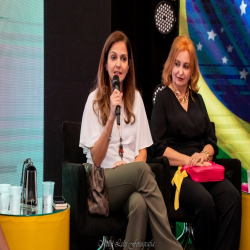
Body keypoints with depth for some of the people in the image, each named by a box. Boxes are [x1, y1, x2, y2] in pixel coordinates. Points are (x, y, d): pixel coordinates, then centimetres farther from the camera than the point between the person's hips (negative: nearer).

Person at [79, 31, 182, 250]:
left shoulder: (135, 98, 11)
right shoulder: (95, 99, 0)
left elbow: (142, 151, 13)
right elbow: (95, 160, -6)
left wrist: (130, 166, -10)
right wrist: (111, 118, -18)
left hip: (130, 181, 2)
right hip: (101, 185, -2)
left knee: (140, 204, -34)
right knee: (141, 170, -33)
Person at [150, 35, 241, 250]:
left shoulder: (197, 99, 19)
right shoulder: (163, 98, 4)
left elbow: (211, 140, 17)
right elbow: (159, 147, -4)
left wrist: (204, 154, -5)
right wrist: (189, 160, -13)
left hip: (203, 168, 5)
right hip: (175, 170, -5)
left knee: (232, 197, -25)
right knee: (205, 201, -33)